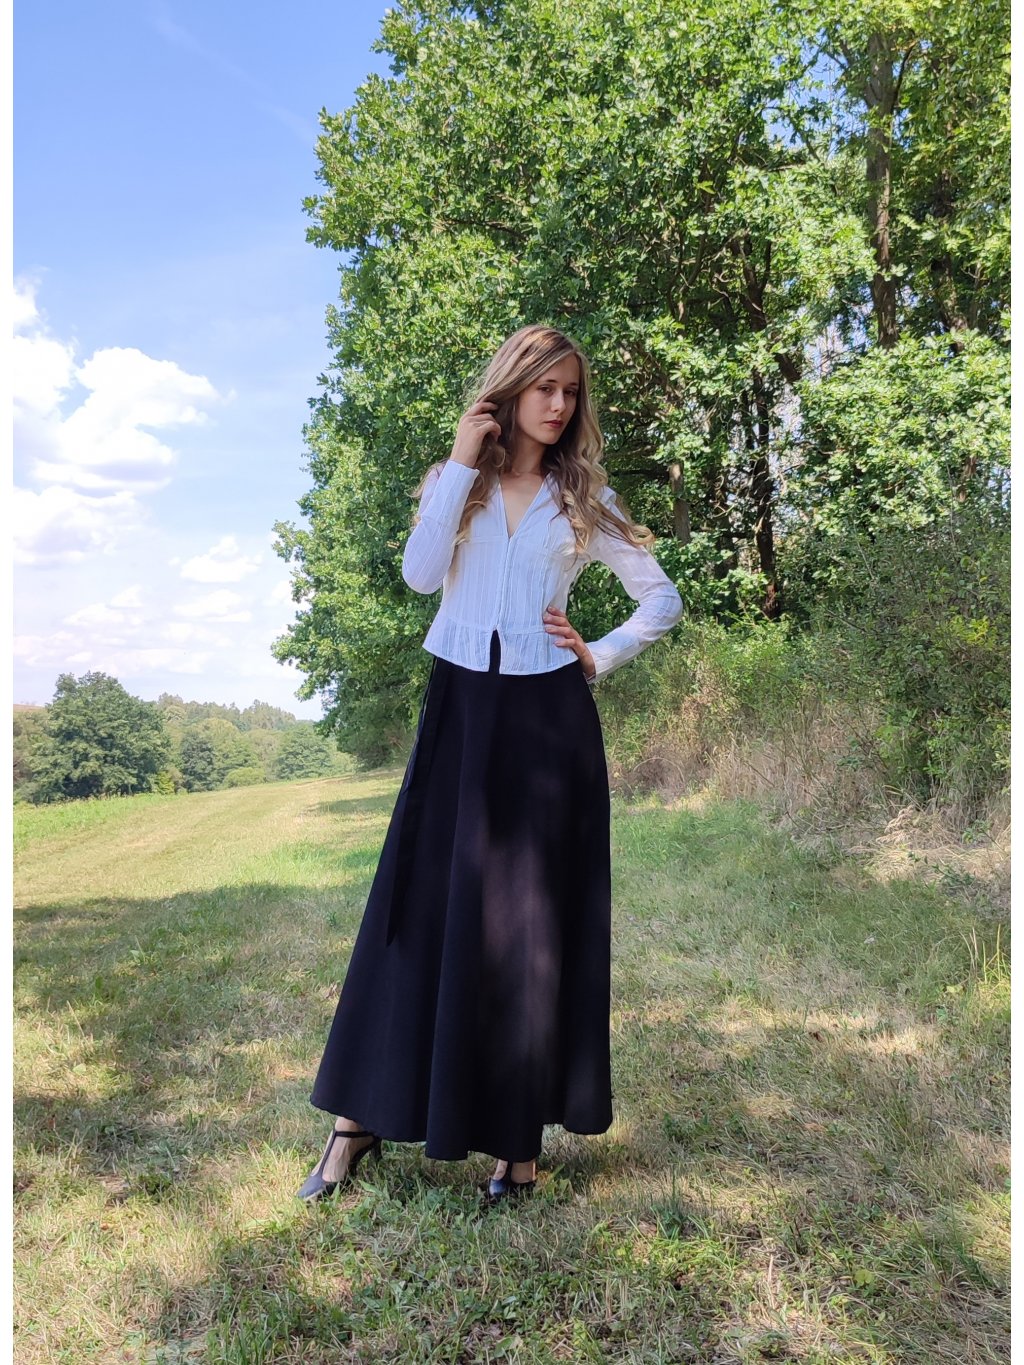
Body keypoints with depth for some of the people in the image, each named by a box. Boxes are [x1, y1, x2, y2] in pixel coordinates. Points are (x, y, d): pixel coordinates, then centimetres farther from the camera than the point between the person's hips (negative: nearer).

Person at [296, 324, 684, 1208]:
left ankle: (520, 1141, 14)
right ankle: (360, 1119, 13)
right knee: (422, 906, 1)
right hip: (459, 710, 1)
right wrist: (462, 464, -9)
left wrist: (598, 658, 1)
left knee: (532, 923, 3)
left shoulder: (585, 499, 8)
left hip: (546, 718, 0)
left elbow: (663, 601, 12)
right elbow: (419, 575, -10)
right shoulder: (454, 482, 9)